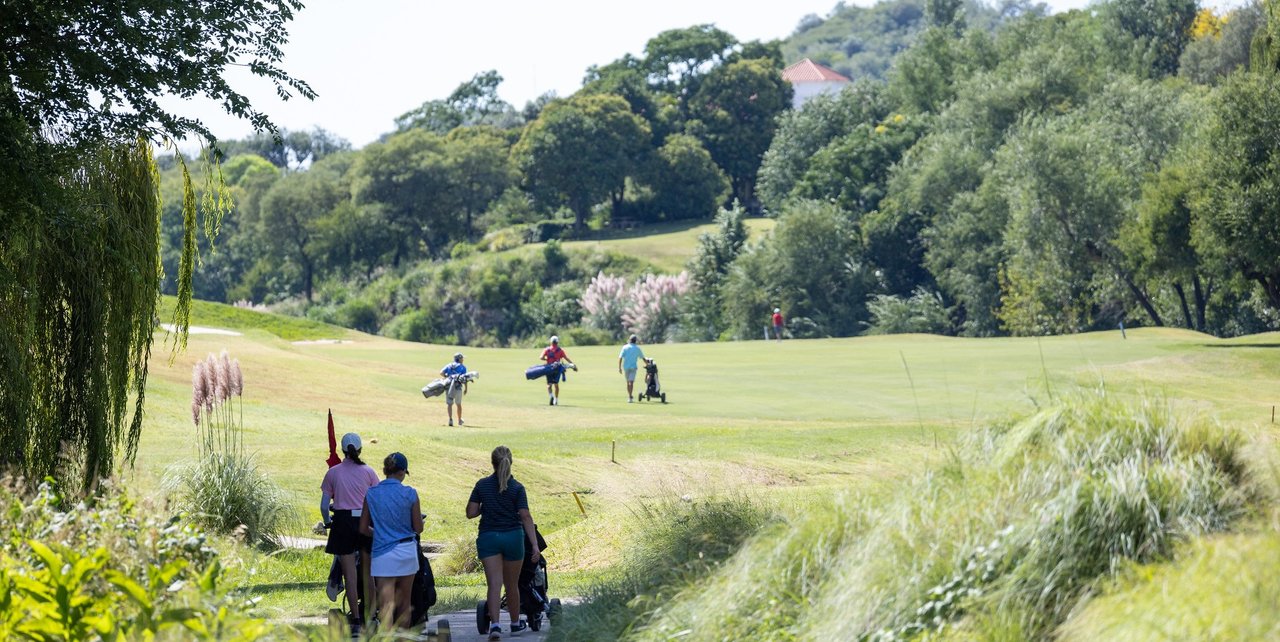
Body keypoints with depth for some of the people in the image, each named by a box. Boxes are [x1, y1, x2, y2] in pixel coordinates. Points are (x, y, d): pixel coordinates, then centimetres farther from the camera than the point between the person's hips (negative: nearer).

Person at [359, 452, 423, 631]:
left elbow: (363, 528, 3)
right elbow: (418, 528, -1)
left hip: (383, 552, -1)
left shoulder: (371, 494, -2)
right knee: (405, 601, 18)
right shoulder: (410, 494, -6)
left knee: (386, 605, -6)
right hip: (407, 550, 1)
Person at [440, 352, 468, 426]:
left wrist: (447, 376, 14)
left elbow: (441, 373, -1)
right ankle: (459, 420, 28)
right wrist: (465, 388, 2)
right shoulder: (462, 367, 7)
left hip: (448, 386, 1)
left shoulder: (448, 366, 14)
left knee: (449, 403, -1)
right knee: (459, 404, 15)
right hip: (458, 387, -1)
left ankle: (450, 419, -19)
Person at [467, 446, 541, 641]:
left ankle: (494, 623, -24)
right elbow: (526, 517, -11)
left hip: (488, 538, 0)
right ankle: (515, 623, 30)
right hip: (513, 537, 0)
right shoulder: (517, 488, -6)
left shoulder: (482, 485, -2)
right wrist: (535, 545, -12)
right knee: (512, 585, 14)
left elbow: (471, 513, -2)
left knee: (494, 583, -6)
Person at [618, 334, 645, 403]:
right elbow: (642, 357, 16)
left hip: (626, 367, 2)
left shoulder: (625, 347, 1)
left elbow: (620, 358, -6)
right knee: (631, 382, -9)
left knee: (628, 382, 16)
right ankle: (630, 397, -21)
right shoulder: (637, 348, 2)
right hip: (633, 367, -2)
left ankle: (630, 396, 27)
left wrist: (619, 367, -4)